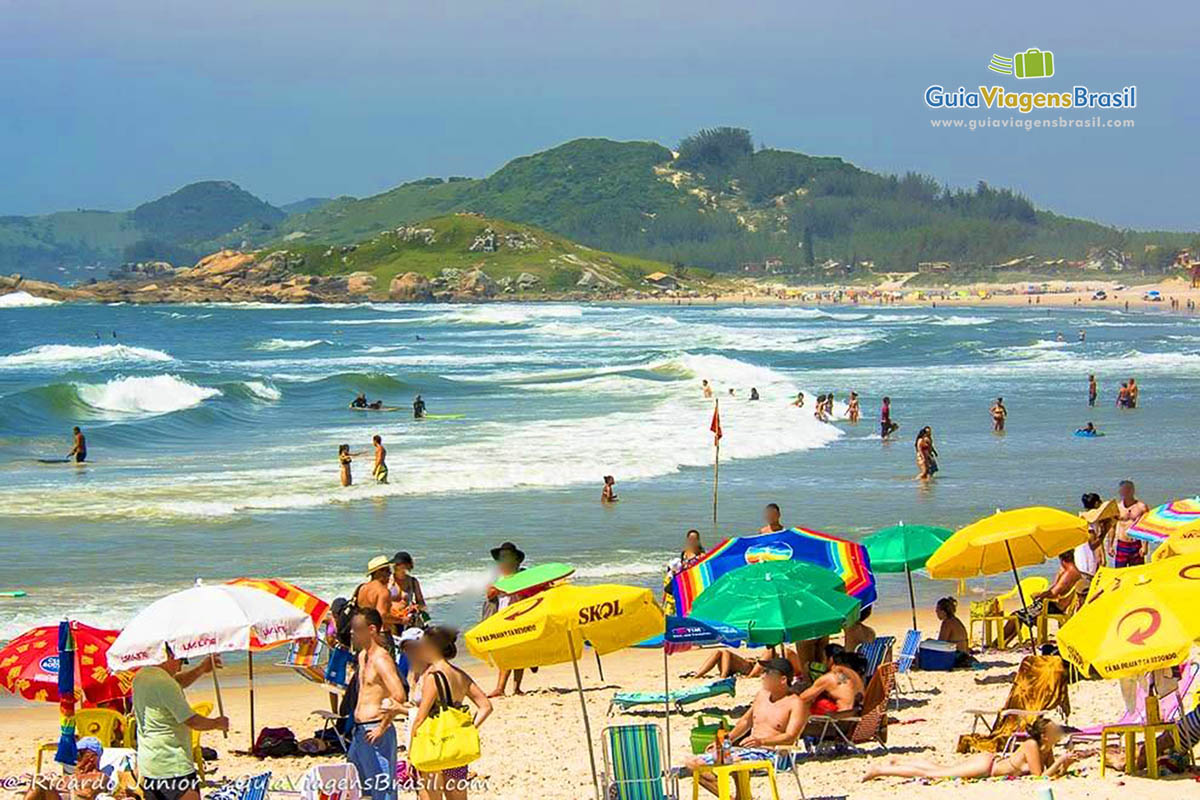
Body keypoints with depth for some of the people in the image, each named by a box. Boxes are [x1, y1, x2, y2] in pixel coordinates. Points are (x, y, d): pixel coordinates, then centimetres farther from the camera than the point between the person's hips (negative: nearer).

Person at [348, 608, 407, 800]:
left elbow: (399, 697, -28)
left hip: (375, 732, -10)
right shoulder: (363, 656, 14)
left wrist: (382, 727, -21)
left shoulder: (381, 659, -16)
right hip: (360, 732, 10)